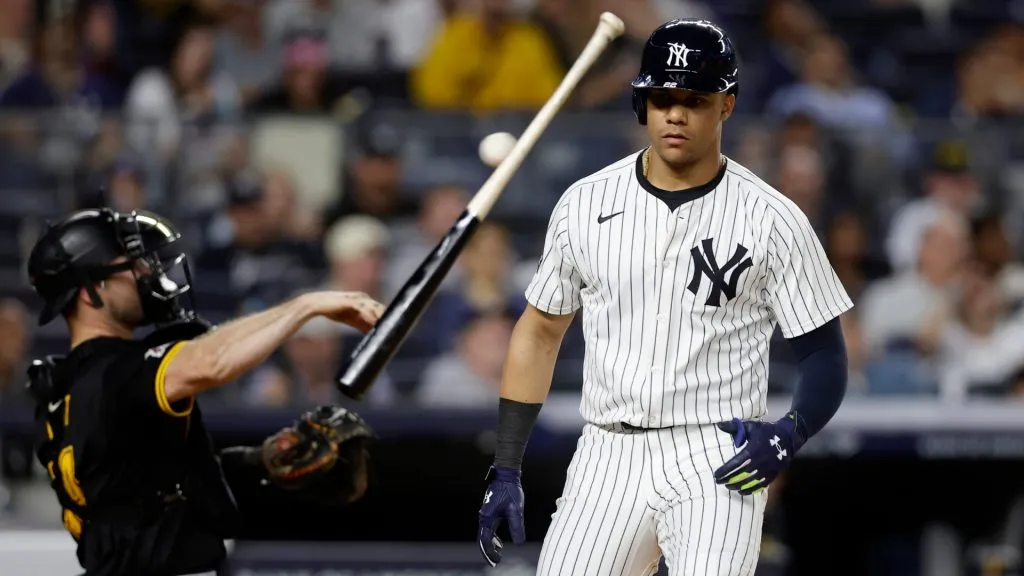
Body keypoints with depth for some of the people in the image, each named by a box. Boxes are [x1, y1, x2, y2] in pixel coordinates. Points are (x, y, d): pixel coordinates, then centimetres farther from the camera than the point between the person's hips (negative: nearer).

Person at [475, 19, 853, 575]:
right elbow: (540, 332, 13)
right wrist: (504, 471, 8)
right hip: (607, 461, 3)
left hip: (718, 462, -3)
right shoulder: (585, 204, 5)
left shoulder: (772, 220, -3)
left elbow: (825, 356, 1)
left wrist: (789, 434, -19)